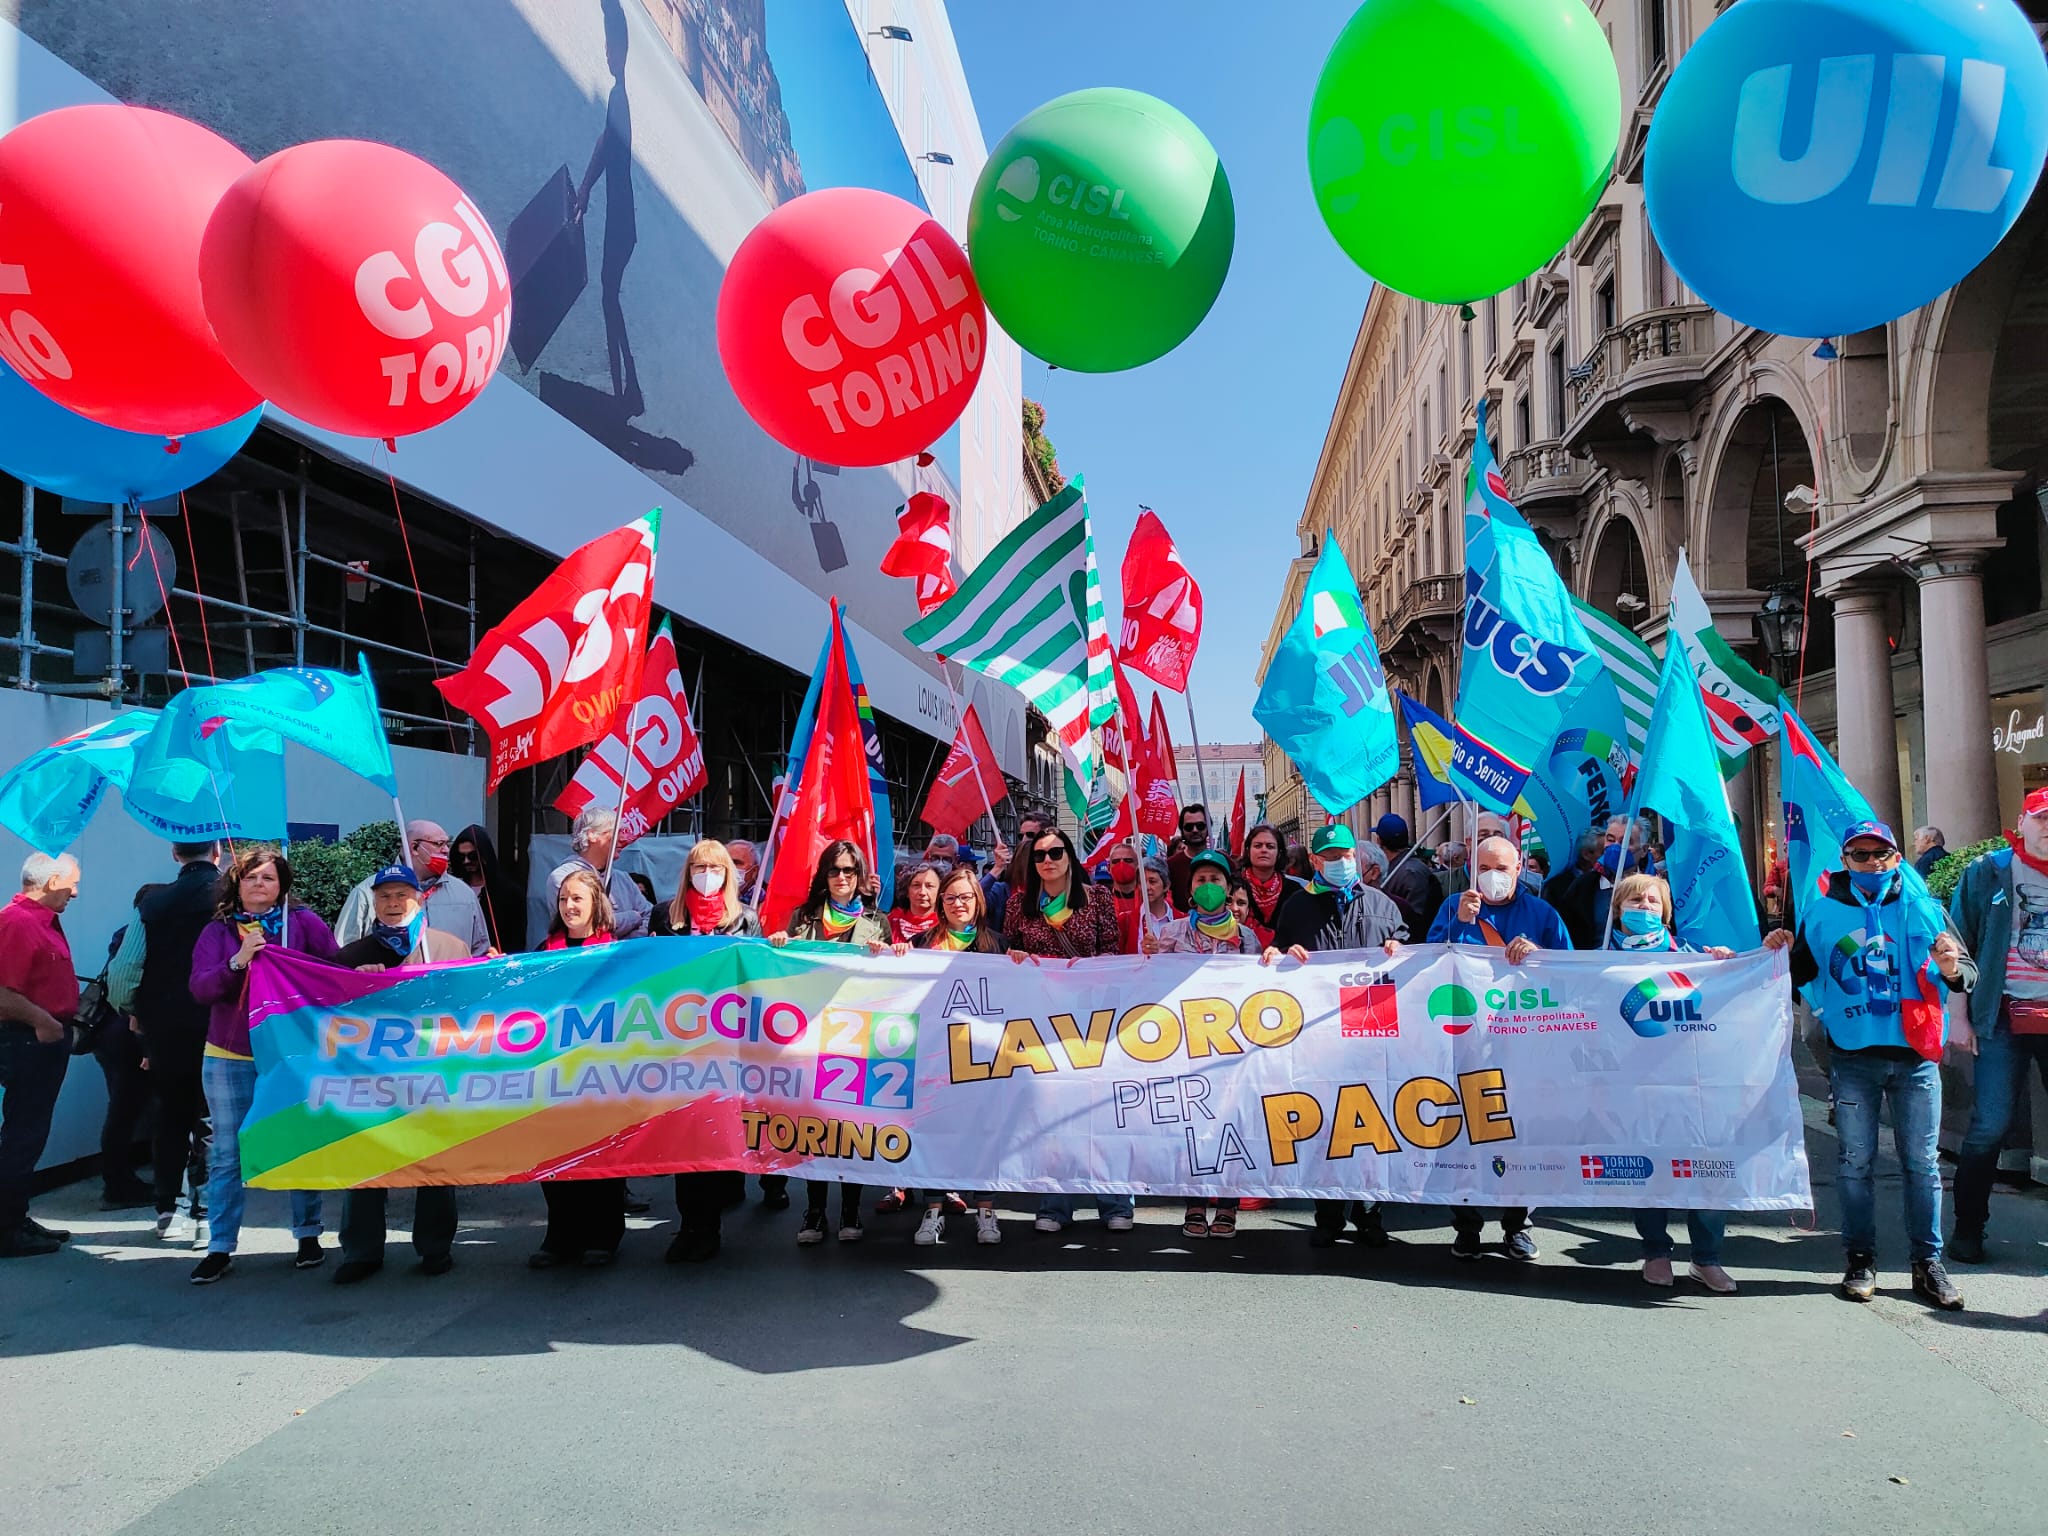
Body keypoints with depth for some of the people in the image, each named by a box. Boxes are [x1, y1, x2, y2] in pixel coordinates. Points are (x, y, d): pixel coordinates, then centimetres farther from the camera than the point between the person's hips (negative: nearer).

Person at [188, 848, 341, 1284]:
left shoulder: (303, 922, -1)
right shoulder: (217, 931, 2)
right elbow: (200, 988, -9)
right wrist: (238, 962, -24)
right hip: (230, 1059, 1)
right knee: (227, 1155, 5)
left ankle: (308, 1236, 21)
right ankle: (220, 1248, 13)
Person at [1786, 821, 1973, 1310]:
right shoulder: (1823, 909, 3)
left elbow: (1969, 974, -1)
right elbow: (1799, 973, 10)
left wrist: (1952, 969, -23)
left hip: (1915, 1053, 0)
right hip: (1853, 1054, 0)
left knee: (1922, 1161, 5)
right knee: (1856, 1160, 6)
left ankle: (1928, 1262, 15)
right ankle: (1860, 1259, 15)